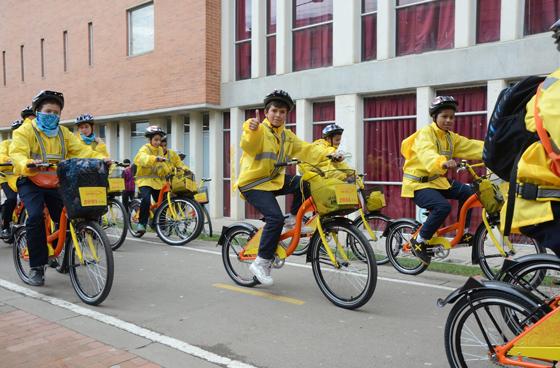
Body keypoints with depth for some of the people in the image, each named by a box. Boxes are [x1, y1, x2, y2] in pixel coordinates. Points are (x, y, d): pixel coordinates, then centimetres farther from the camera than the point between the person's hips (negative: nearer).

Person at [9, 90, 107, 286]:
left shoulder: (63, 133, 12)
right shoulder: (25, 130, -2)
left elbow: (81, 150, -1)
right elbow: (17, 153, -18)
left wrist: (101, 159, -20)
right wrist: (28, 164, -42)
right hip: (31, 181, -4)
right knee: (35, 216, -24)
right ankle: (36, 266, -12)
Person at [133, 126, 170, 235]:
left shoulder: (160, 150, 12)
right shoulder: (144, 149, -9)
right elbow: (144, 158, -32)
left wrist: (168, 172, -1)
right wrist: (156, 158, -51)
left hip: (157, 180, 6)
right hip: (145, 180, -6)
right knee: (146, 199, -29)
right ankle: (141, 223, -15)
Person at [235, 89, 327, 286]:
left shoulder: (287, 135, 12)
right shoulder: (259, 130, -10)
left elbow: (306, 149, 7)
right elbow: (248, 145, -30)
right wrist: (253, 130, -52)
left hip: (275, 179, 7)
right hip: (253, 182, -7)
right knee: (275, 217, -23)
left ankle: (293, 219, 4)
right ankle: (261, 262, -10)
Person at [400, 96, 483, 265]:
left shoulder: (451, 138, 10)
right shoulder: (425, 133, -16)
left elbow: (472, 146, 0)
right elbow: (427, 154, -36)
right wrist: (443, 162, -56)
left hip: (438, 180, 8)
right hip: (418, 183, -8)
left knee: (467, 192, -5)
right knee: (443, 206, -27)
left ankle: (462, 233, 10)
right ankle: (419, 242, -10)